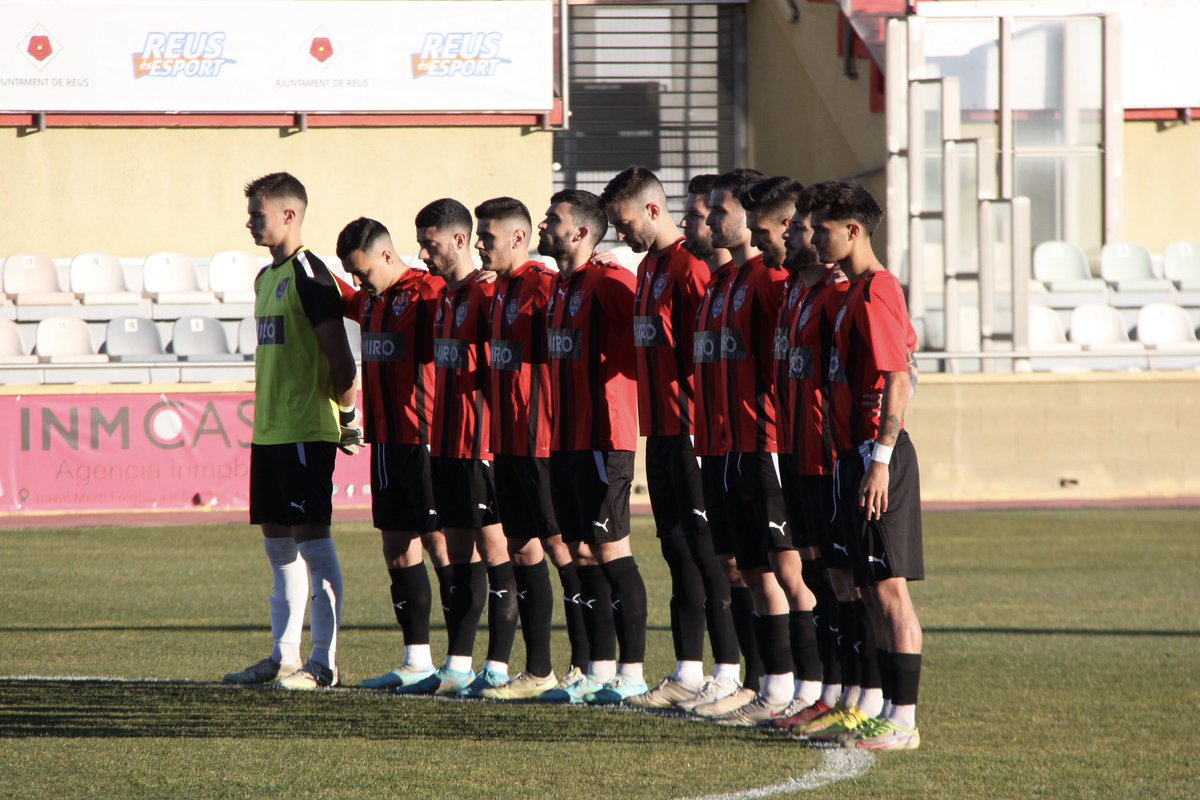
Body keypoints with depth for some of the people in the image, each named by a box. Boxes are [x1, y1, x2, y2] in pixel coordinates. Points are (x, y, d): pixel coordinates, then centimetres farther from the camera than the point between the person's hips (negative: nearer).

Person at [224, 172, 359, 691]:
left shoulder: (309, 275, -13)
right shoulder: (267, 278, 16)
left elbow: (339, 356, -14)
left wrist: (348, 415, -9)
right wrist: (263, 415, 18)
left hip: (306, 429, -9)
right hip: (269, 429, 9)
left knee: (311, 536, -7)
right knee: (278, 539, 11)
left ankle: (324, 661, -4)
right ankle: (285, 656, 17)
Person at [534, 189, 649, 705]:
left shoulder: (609, 283, -13)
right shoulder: (559, 287, 15)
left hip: (604, 439, -9)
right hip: (566, 439, 9)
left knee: (610, 550, -6)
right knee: (583, 553, 9)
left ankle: (632, 672, -2)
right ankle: (600, 672, 14)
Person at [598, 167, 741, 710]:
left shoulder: (691, 266, -14)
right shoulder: (649, 267, 17)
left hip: (692, 427, -10)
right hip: (662, 428, 10)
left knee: (705, 548, -7)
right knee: (677, 548, 12)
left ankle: (729, 672, -5)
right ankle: (688, 673, 17)